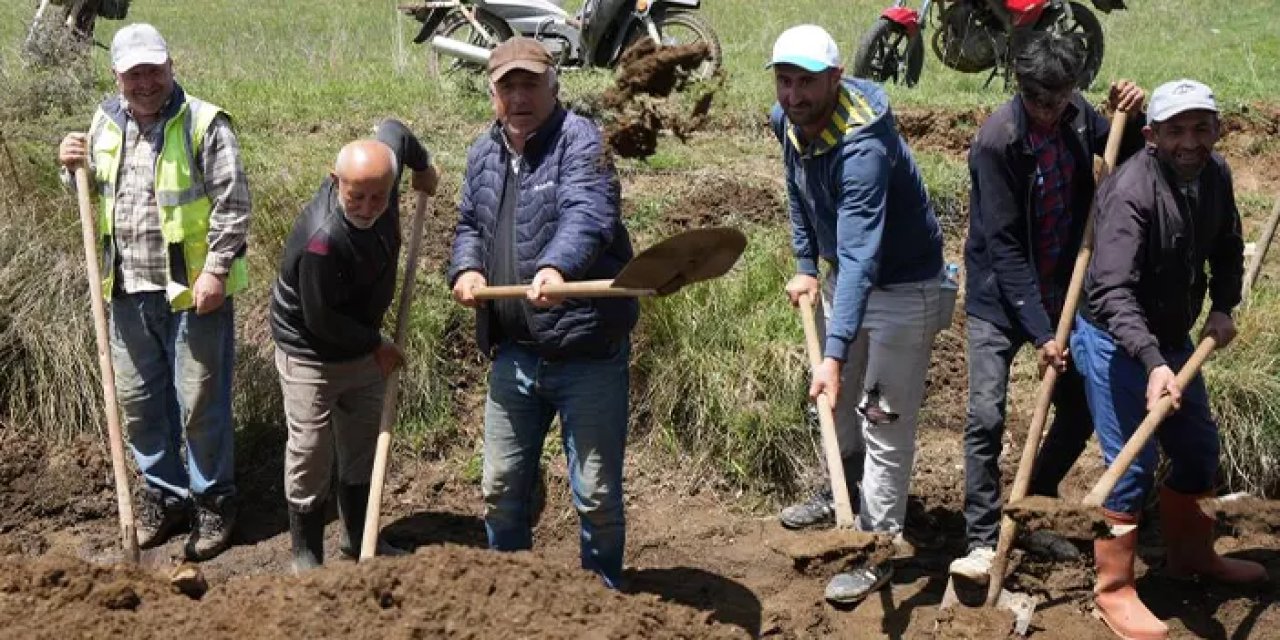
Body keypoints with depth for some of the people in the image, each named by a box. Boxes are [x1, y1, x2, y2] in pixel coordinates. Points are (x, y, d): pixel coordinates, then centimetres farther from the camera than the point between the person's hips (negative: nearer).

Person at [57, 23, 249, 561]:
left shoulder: (203, 123, -10)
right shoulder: (106, 122, 8)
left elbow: (232, 204, -12)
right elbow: (96, 198, 20)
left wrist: (216, 271, -18)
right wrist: (76, 170, -1)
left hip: (192, 292, -6)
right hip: (129, 292, 6)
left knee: (201, 404, 3)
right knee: (138, 401, 14)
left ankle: (214, 501, 19)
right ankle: (165, 495, 30)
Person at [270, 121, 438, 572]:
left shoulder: (380, 172, -19)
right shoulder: (322, 240, -38)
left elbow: (394, 130, 5)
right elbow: (321, 321, -27)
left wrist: (423, 167, 20)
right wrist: (377, 346, -15)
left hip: (363, 345, 8)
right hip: (310, 354, -8)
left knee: (362, 447, 17)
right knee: (310, 456, 0)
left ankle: (358, 539, 33)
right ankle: (306, 556, 15)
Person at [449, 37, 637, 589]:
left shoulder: (580, 141, -12)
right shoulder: (483, 153, 11)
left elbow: (587, 216, -29)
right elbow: (470, 225, 22)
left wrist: (556, 267, -49)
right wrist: (466, 268, -1)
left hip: (587, 352, -6)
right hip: (513, 353, 6)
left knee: (596, 493, 5)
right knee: (501, 487, 17)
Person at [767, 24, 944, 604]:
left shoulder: (862, 143, -37)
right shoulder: (788, 121, -11)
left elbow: (860, 254, -45)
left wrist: (835, 354, -52)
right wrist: (805, 265, 7)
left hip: (901, 285, -8)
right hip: (842, 274, 9)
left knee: (884, 425, -4)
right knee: (836, 399, 24)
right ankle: (844, 496, 45)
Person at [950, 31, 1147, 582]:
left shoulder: (1080, 119, -6)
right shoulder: (997, 139, -22)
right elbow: (1003, 246, -22)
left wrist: (1132, 119, -12)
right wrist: (1039, 331, -24)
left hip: (1061, 294, 6)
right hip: (999, 299, -6)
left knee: (1080, 410, 12)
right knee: (986, 417, -15)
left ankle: (1033, 511, 33)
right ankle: (982, 542, -7)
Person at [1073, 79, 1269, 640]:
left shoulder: (1214, 175, -4)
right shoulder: (1132, 191, -27)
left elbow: (1227, 252, 14)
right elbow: (1112, 291, -36)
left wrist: (1222, 307, -3)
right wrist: (1152, 362, -45)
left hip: (1172, 339, 8)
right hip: (1117, 344, -8)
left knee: (1198, 447, 19)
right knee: (1133, 464, -7)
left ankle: (1190, 555, 41)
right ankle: (1114, 590, 7)